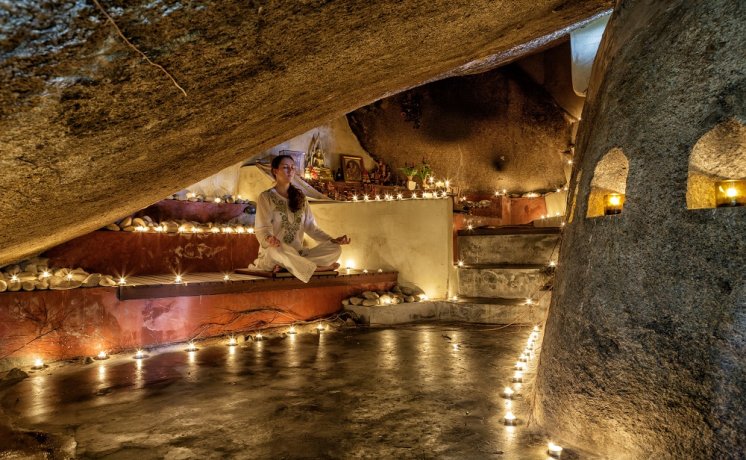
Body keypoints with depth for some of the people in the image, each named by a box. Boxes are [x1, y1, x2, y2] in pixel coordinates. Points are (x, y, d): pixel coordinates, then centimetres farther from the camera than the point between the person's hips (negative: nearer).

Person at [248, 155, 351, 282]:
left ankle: (286, 266, -27)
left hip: (297, 253, 5)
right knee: (278, 249, -41)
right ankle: (318, 268, -24)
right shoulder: (266, 197, -1)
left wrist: (332, 240, -5)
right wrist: (269, 239, -36)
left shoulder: (300, 197, 14)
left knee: (335, 249, -17)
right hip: (272, 252, -5)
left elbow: (311, 226, 10)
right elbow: (262, 229, -11)